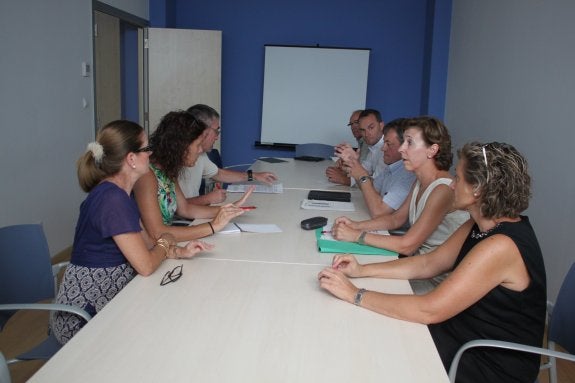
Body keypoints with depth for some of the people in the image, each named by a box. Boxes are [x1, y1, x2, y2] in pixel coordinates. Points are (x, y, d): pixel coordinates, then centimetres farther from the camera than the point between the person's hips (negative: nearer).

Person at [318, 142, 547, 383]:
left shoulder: (500, 246, -29)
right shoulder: (483, 226, 0)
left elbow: (429, 310, -30)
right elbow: (427, 264, 5)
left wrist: (355, 295, -24)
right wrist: (362, 270, -3)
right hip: (465, 332, 7)